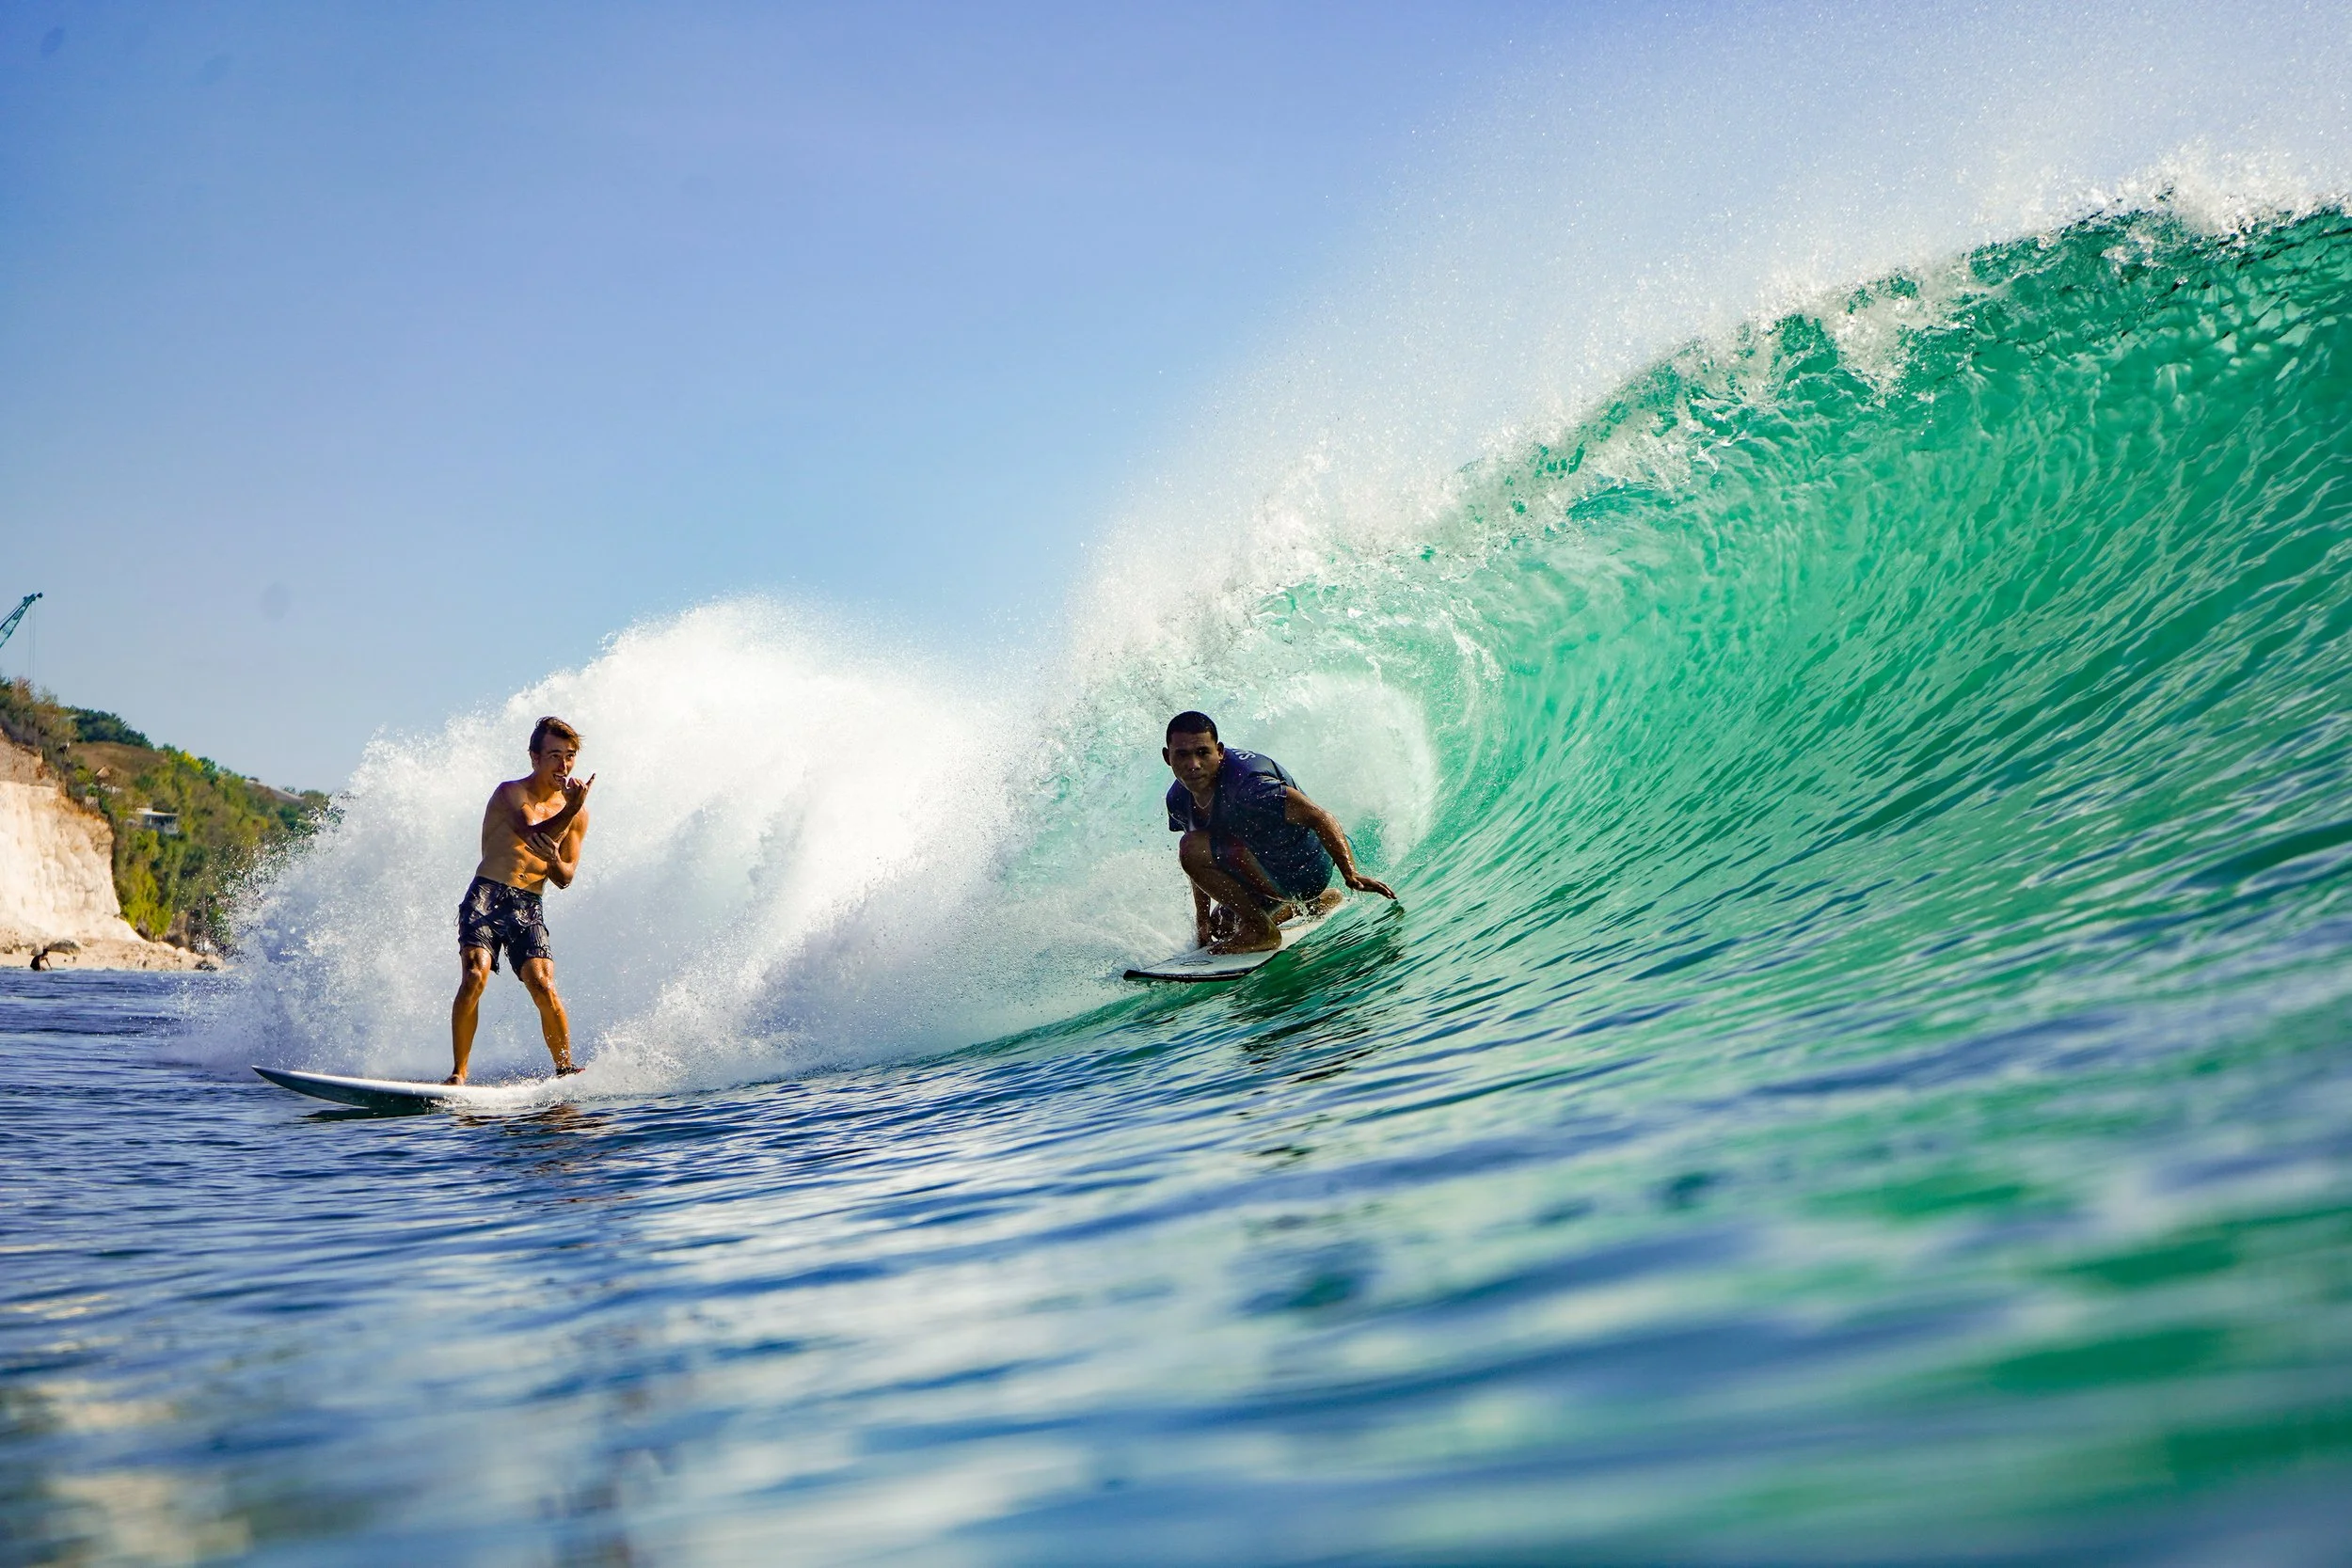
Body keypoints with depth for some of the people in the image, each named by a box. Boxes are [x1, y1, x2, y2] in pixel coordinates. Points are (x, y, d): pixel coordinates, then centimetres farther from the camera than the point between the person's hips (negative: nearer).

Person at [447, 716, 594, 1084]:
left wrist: (553, 860, -11)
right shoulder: (510, 792, 0)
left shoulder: (577, 813, 13)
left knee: (543, 986, -15)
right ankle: (458, 1074, -14)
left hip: (529, 908, 3)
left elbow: (565, 878, 11)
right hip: (487, 896, -3)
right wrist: (571, 808, -25)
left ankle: (565, 1068, -3)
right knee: (474, 977, -21)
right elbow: (535, 835, -17)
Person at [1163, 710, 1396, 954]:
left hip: (1304, 871, -9)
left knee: (1193, 847, -25)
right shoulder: (1178, 799, -6)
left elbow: (1317, 817, -32)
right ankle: (1323, 901, 33)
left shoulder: (1244, 781, -31)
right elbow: (1204, 867, 10)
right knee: (1218, 929, 31)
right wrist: (1202, 919, 9)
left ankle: (1262, 931, -11)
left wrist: (1350, 874, -42)